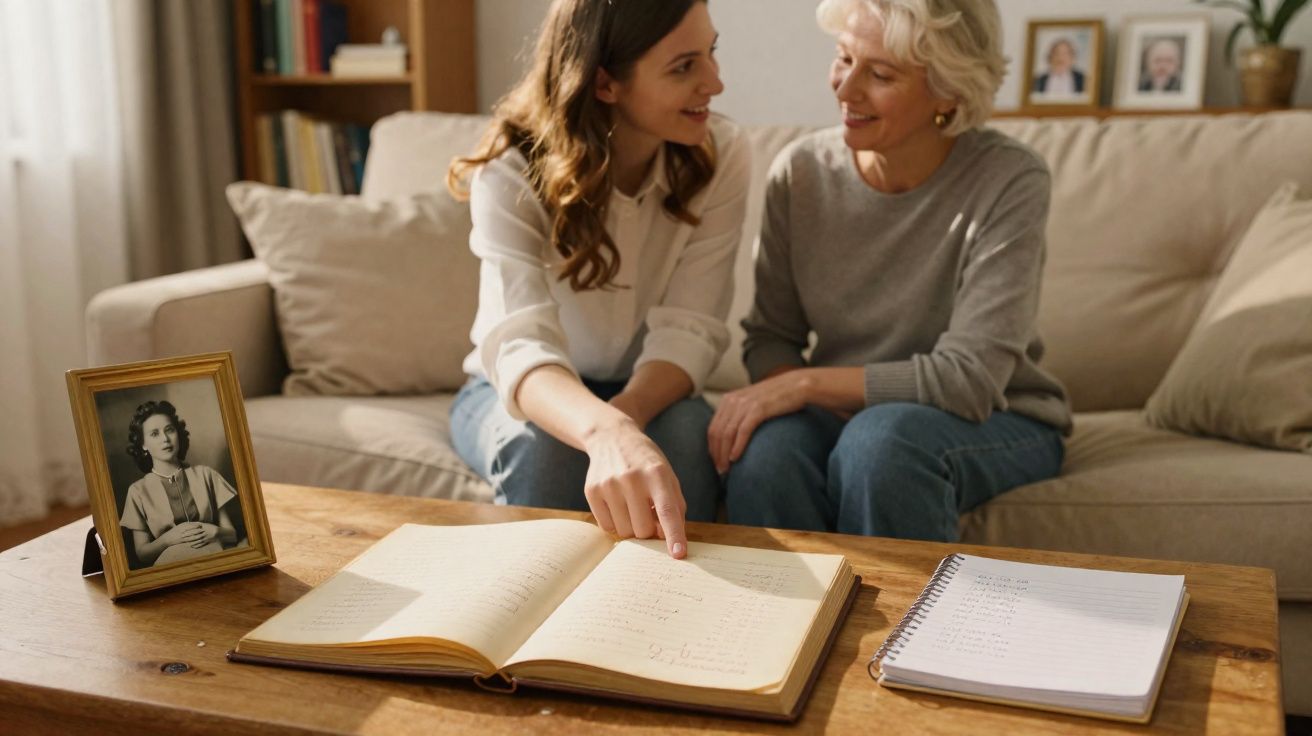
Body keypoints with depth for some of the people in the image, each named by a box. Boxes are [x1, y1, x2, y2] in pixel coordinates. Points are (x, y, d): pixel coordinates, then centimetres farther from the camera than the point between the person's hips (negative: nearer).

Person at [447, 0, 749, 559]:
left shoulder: (719, 157, -16)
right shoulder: (513, 172, -23)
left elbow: (688, 330, -21)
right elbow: (520, 345, -38)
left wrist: (626, 416, -43)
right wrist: (608, 432, -60)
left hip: (647, 394, 2)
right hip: (515, 391, -1)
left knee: (686, 431, -32)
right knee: (543, 444, -34)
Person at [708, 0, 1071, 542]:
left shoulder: (1009, 181, -16)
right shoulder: (801, 171, -5)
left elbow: (968, 379, -21)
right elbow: (770, 336, 1)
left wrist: (806, 382, -24)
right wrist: (798, 396, -20)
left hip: (993, 422, -2)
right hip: (840, 413, 3)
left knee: (880, 439, -35)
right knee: (766, 447, -31)